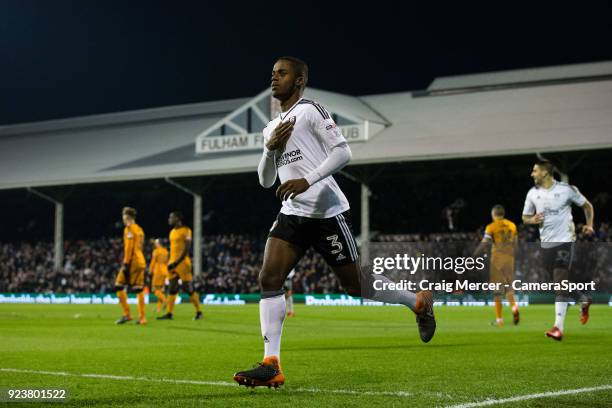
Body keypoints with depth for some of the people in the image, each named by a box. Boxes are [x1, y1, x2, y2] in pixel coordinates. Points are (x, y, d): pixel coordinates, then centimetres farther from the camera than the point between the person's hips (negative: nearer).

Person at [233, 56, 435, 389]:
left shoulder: (310, 110, -4)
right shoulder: (271, 127, 18)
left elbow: (342, 152, -13)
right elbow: (265, 181, 19)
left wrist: (308, 180, -24)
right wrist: (270, 147, 1)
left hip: (327, 212, -7)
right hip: (292, 213, 7)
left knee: (356, 286, 2)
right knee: (269, 279, -11)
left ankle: (419, 302, 28)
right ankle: (271, 366, -13)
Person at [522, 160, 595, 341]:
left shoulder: (567, 189, -6)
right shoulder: (533, 193, 5)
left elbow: (587, 206, 7)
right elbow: (525, 217, 14)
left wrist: (589, 225, -6)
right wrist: (532, 220, -8)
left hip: (564, 240, -5)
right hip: (546, 243, 5)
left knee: (561, 283, -13)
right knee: (560, 282, 12)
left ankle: (559, 327, -16)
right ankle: (583, 301, 40)